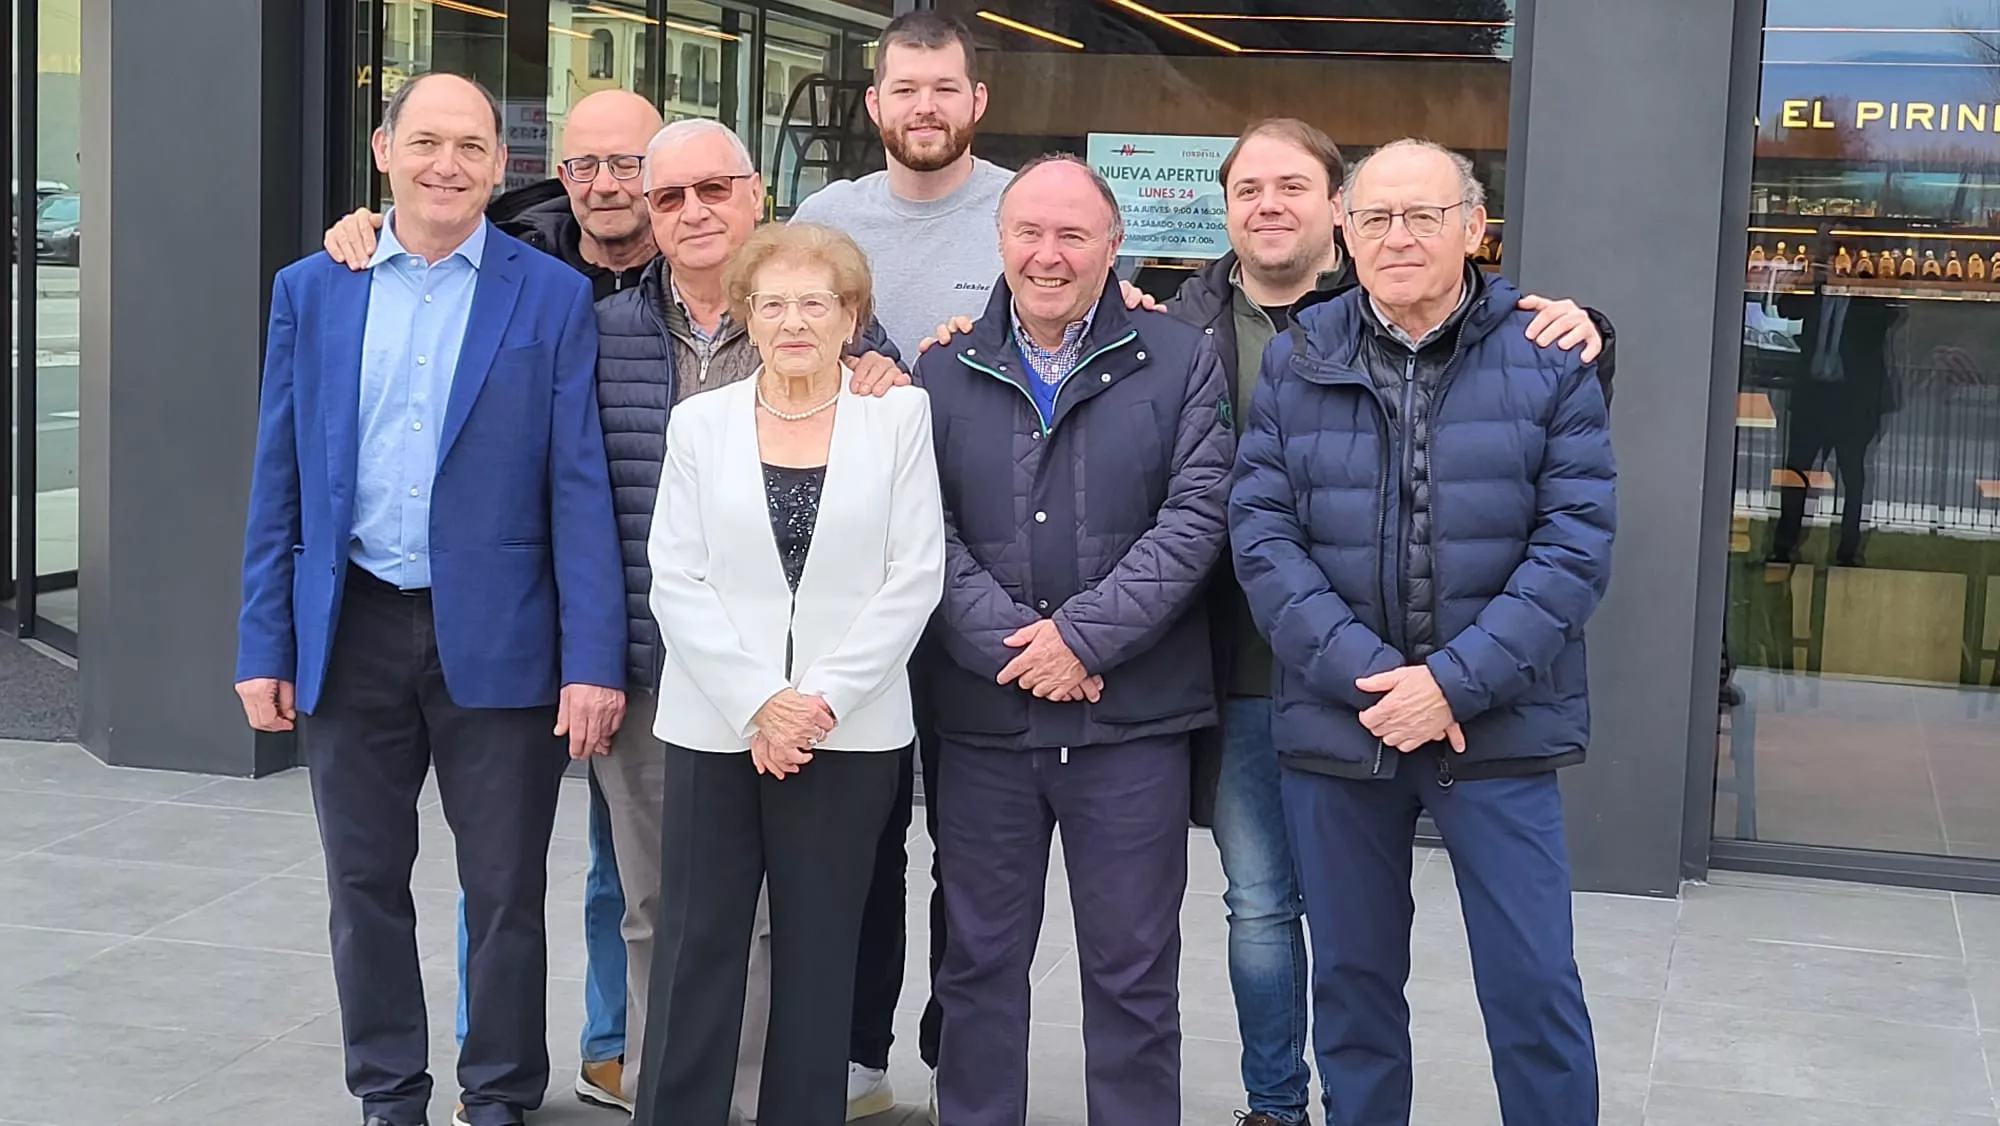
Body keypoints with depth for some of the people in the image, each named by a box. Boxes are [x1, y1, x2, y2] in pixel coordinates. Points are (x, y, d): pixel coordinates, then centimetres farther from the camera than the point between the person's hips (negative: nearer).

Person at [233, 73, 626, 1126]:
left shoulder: (552, 297, -1)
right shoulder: (310, 292, 6)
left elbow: (579, 488, -5)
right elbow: (277, 484, 7)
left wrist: (593, 662, -11)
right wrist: (264, 645, 2)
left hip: (496, 638, -2)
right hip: (350, 633, 3)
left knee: (505, 889, 6)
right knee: (365, 883, 12)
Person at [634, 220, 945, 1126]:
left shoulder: (900, 415, 2)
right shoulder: (700, 421, 5)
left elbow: (914, 577, -3)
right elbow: (676, 579, 0)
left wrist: (823, 698, -10)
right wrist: (756, 705, -10)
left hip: (848, 729, -1)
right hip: (715, 726, 1)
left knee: (819, 953, 7)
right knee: (696, 947, 4)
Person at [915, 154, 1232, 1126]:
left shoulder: (1180, 364, 2)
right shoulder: (945, 372, 7)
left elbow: (1195, 517, -7)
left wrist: (1085, 634, -15)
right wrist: (1007, 645, -14)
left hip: (1134, 719, -2)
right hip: (982, 717, 2)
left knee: (1134, 973, 7)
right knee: (978, 962, 11)